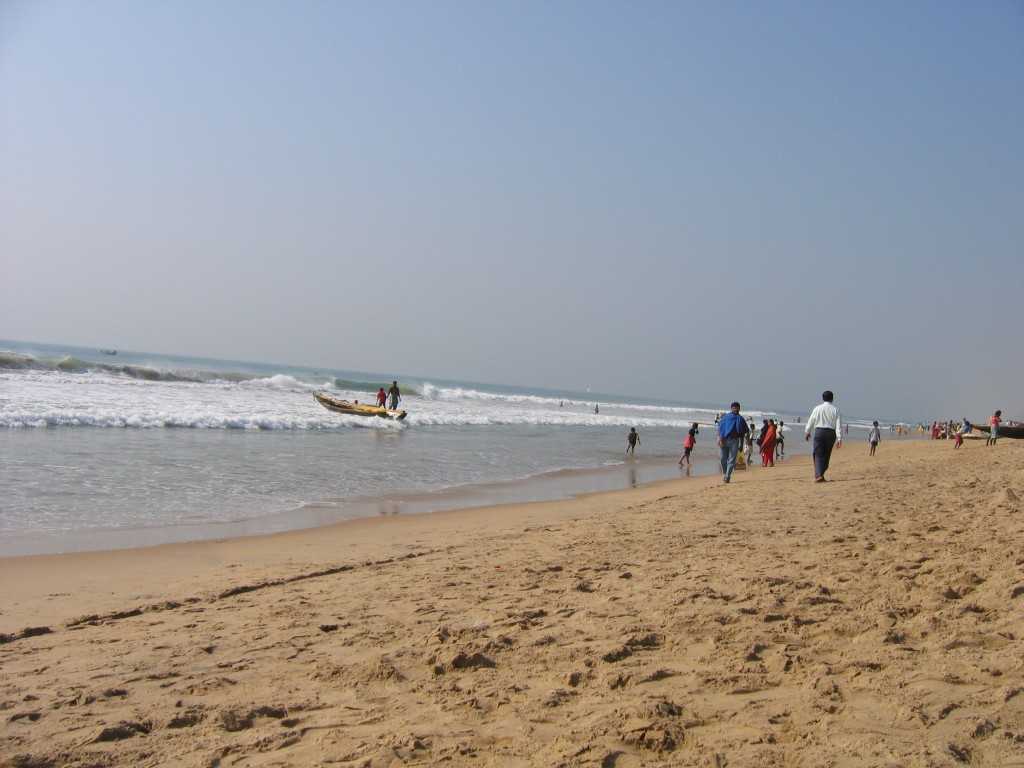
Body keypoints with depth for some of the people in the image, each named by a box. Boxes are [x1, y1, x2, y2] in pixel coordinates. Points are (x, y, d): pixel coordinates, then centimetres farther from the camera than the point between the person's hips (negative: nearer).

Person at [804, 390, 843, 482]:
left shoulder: (817, 408, 1)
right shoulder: (835, 410, 2)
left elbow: (811, 421, 7)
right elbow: (839, 425, -4)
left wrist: (807, 432, 22)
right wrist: (839, 438, -4)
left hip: (819, 431, -1)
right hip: (831, 433, 1)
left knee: (818, 455, -2)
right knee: (826, 455, 14)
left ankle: (819, 475, -16)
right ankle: (820, 473, 21)